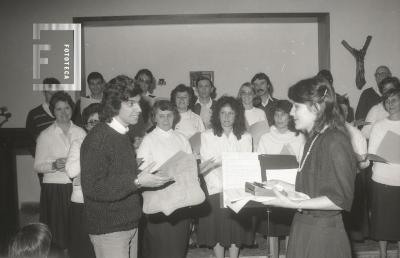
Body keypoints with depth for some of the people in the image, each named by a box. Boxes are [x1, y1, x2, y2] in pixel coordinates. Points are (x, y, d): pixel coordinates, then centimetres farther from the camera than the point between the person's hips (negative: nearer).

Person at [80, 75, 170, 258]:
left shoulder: (122, 135, 11)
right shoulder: (97, 138, -18)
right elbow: (92, 188, -24)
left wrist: (141, 175, 4)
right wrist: (137, 181, -26)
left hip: (130, 224, 8)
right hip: (108, 228, -8)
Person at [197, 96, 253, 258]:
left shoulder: (245, 137, 6)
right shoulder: (207, 136, 1)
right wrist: (220, 188, -12)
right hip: (215, 192, -1)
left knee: (236, 231, 6)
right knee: (217, 231, 4)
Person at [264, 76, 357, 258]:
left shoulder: (335, 142, -18)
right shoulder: (315, 138, 8)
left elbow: (341, 199, -20)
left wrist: (294, 204, -23)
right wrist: (287, 187, 6)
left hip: (322, 234, -7)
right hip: (304, 227, 8)